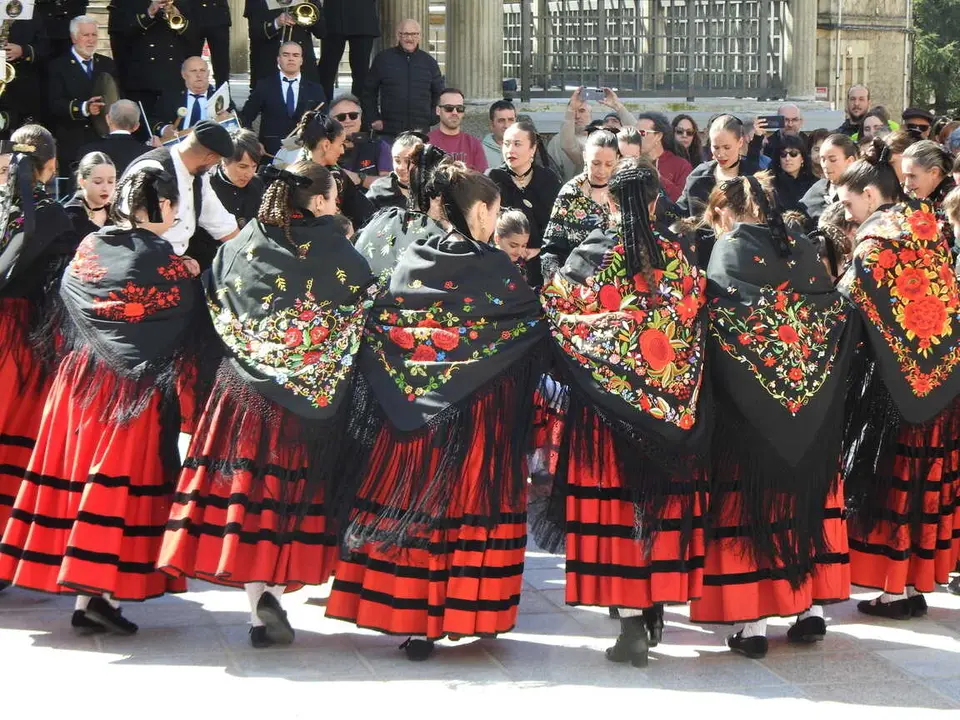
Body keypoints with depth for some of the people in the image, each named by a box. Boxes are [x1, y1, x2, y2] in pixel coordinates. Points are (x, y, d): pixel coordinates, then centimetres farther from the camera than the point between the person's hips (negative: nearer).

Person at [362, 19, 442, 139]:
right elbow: (368, 92, 11)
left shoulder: (429, 62, 11)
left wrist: (433, 118, 8)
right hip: (388, 132, -1)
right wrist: (373, 119, 3)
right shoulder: (383, 59, 6)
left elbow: (439, 93, 21)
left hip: (421, 132, 1)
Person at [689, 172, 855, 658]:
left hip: (749, 408, -4)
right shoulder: (802, 249, 8)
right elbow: (836, 315, 6)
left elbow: (717, 321, -12)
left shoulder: (729, 251, -5)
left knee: (751, 502, 1)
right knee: (809, 494, 14)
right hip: (813, 403, 4)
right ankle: (813, 608, 17)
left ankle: (753, 622, 2)